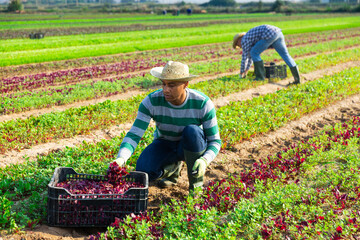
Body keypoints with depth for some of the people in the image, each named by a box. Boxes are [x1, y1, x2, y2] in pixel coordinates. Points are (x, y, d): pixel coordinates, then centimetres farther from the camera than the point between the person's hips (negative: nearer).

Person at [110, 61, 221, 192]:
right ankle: (173, 167, 9)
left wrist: (204, 160, -40)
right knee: (143, 171, -27)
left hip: (194, 146, -1)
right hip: (165, 144, 2)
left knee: (192, 131, -37)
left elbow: (215, 141, -19)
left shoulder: (202, 103, -27)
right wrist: (121, 158, -46)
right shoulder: (151, 101, -25)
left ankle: (196, 181, -14)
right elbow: (133, 135, -26)